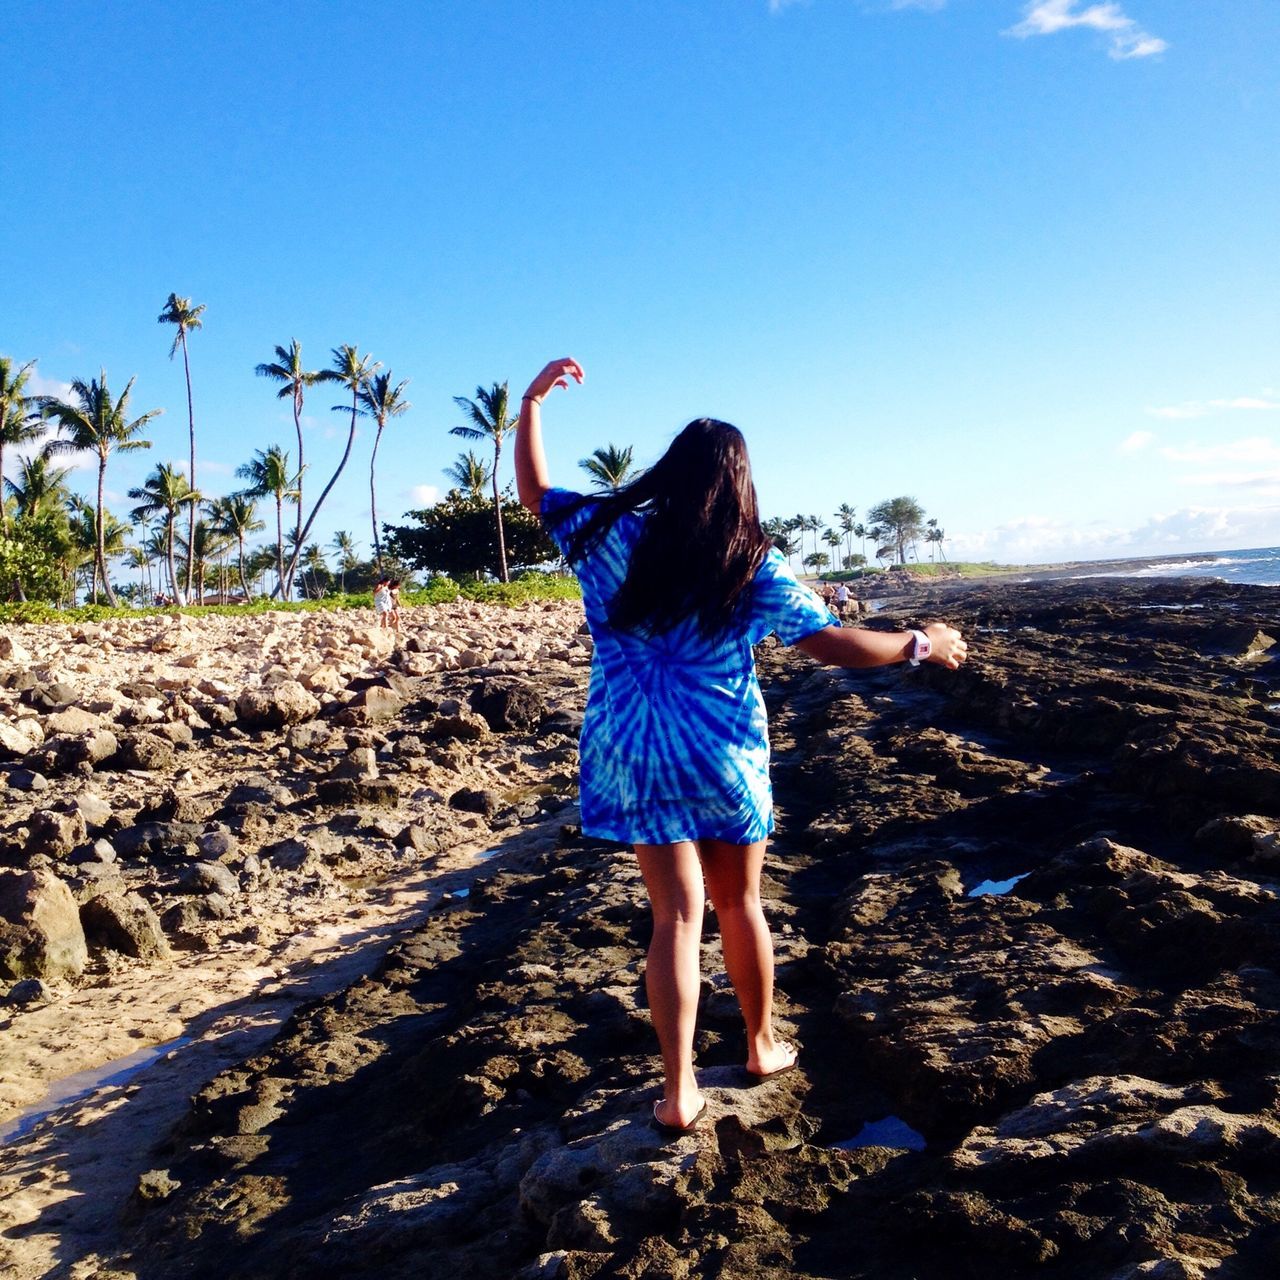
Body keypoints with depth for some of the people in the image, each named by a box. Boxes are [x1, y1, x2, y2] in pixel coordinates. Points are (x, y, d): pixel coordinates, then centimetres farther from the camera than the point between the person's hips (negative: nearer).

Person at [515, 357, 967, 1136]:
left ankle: (679, 1092, 3)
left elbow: (536, 494, 12)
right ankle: (763, 1046, 34)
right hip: (726, 753, -1)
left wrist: (533, 404, 20)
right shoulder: (755, 564, -7)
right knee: (740, 903, 17)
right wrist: (919, 645, 8)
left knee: (677, 913, 4)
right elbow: (834, 643, -7)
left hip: (635, 754, 1)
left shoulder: (613, 533, -3)